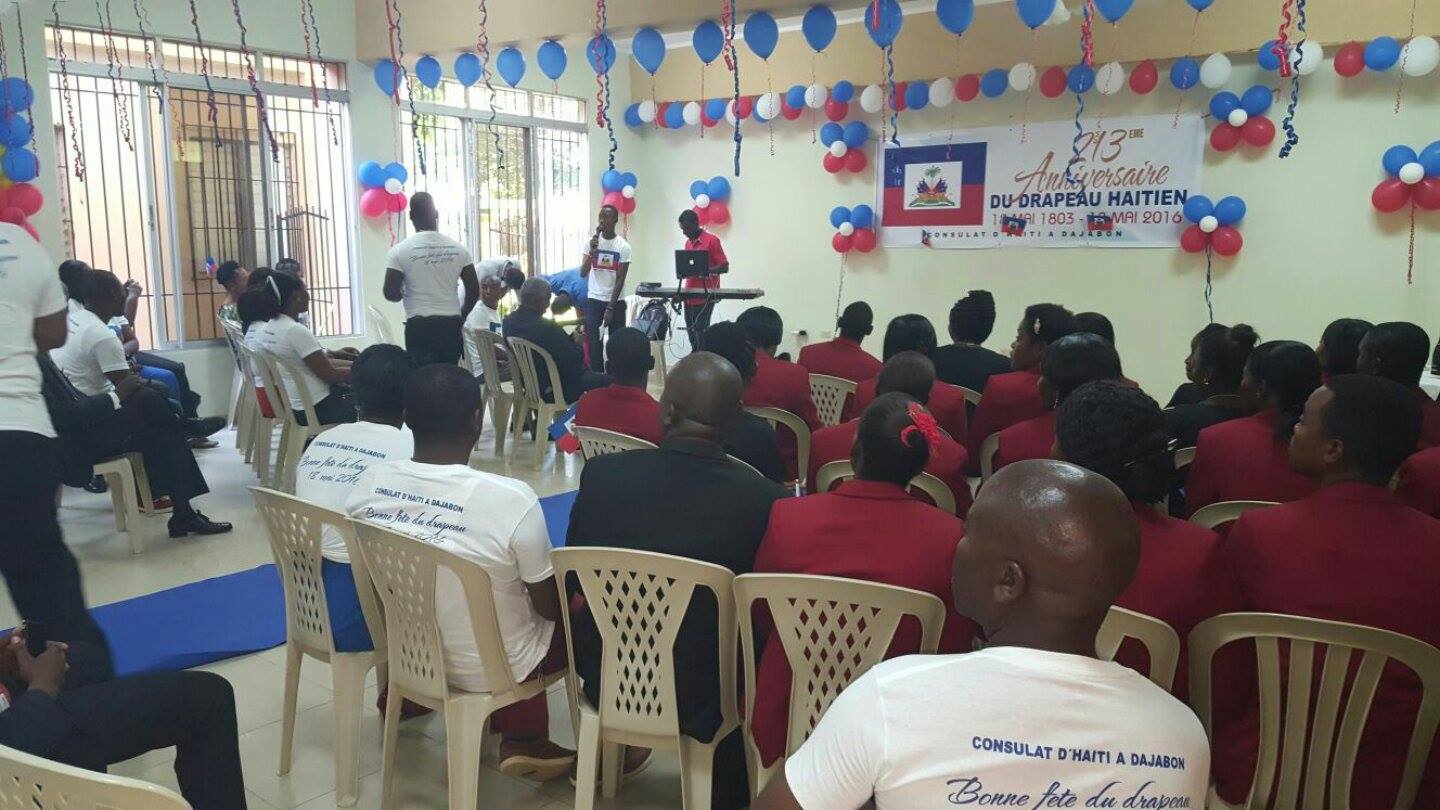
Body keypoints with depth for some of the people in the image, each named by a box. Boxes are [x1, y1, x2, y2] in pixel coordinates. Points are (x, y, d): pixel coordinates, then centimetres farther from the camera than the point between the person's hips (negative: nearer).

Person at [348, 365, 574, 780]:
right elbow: (549, 607, -16)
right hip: (493, 668, -5)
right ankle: (524, 741, 20)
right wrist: (559, 599, 7)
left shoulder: (370, 482, -14)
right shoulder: (512, 498, -29)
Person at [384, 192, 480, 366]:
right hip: (452, 324, 3)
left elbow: (391, 294, -8)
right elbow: (474, 291, 4)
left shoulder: (400, 251, -6)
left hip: (419, 325, -3)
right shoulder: (458, 249, 3)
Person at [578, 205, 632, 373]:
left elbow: (620, 280, -8)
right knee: (594, 342, -3)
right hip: (593, 300, 2)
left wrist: (610, 308, -13)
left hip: (616, 302, -1)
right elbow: (583, 273, -5)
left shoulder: (623, 247, -6)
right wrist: (592, 252, -20)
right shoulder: (591, 242, 1)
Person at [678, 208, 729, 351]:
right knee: (691, 333, 9)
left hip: (705, 298, -7)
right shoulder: (688, 242, 14)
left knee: (701, 333, -9)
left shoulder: (712, 240, -7)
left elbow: (725, 267, -10)